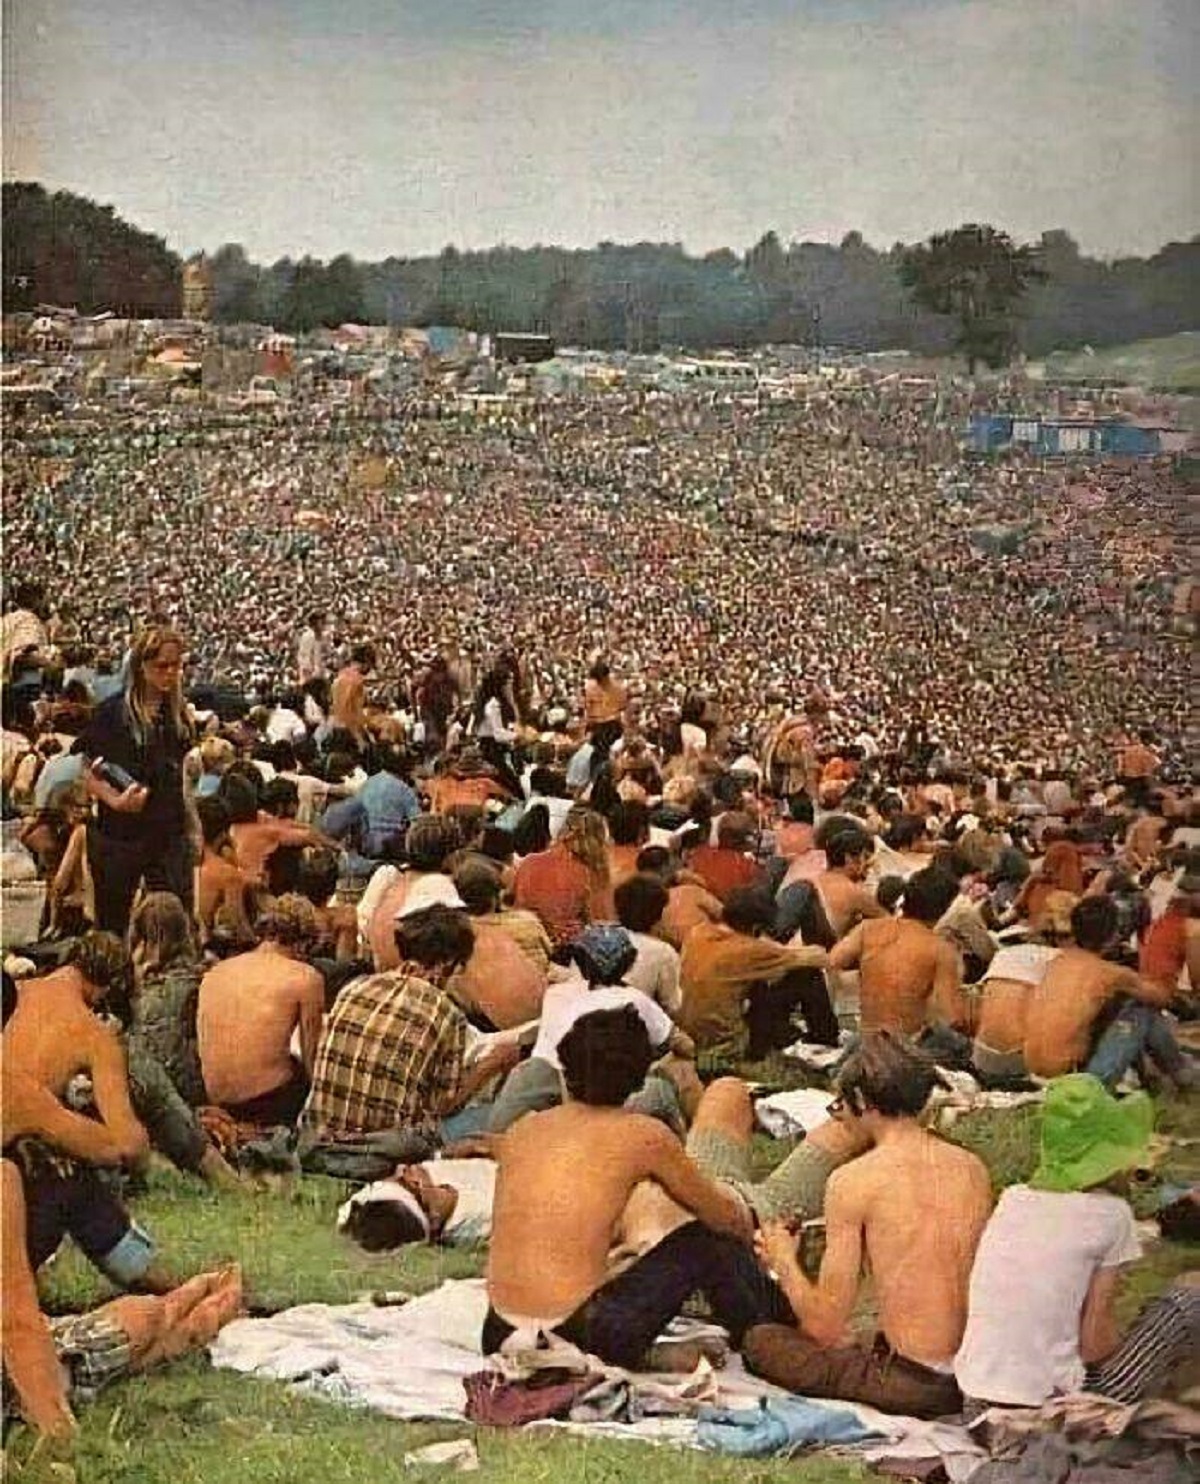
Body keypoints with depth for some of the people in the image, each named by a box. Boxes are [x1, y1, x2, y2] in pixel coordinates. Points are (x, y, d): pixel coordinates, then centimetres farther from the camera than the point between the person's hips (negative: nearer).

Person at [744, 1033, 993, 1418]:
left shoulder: (852, 1180, -11)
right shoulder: (972, 1167, 5)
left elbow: (826, 1327, -10)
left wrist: (784, 1262, 9)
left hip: (913, 1384, -6)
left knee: (760, 1342, 10)